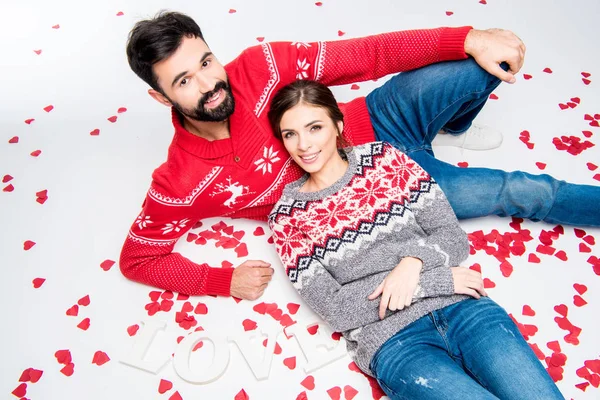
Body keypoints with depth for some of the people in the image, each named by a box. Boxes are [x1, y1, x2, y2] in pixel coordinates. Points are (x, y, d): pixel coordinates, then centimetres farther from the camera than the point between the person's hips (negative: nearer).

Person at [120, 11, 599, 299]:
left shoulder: (259, 65, -16)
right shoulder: (182, 183, -18)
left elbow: (363, 56, -15)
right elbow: (136, 256, -6)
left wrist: (467, 39, -22)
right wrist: (224, 280, -18)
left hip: (378, 118, 3)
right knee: (523, 192, -6)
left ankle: (452, 123, 22)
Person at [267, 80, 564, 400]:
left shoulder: (384, 158, 9)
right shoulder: (287, 218, 4)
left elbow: (454, 238, 8)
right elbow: (333, 309, -5)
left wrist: (414, 260, -15)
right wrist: (436, 280, -9)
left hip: (460, 306, 3)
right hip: (390, 341, -2)